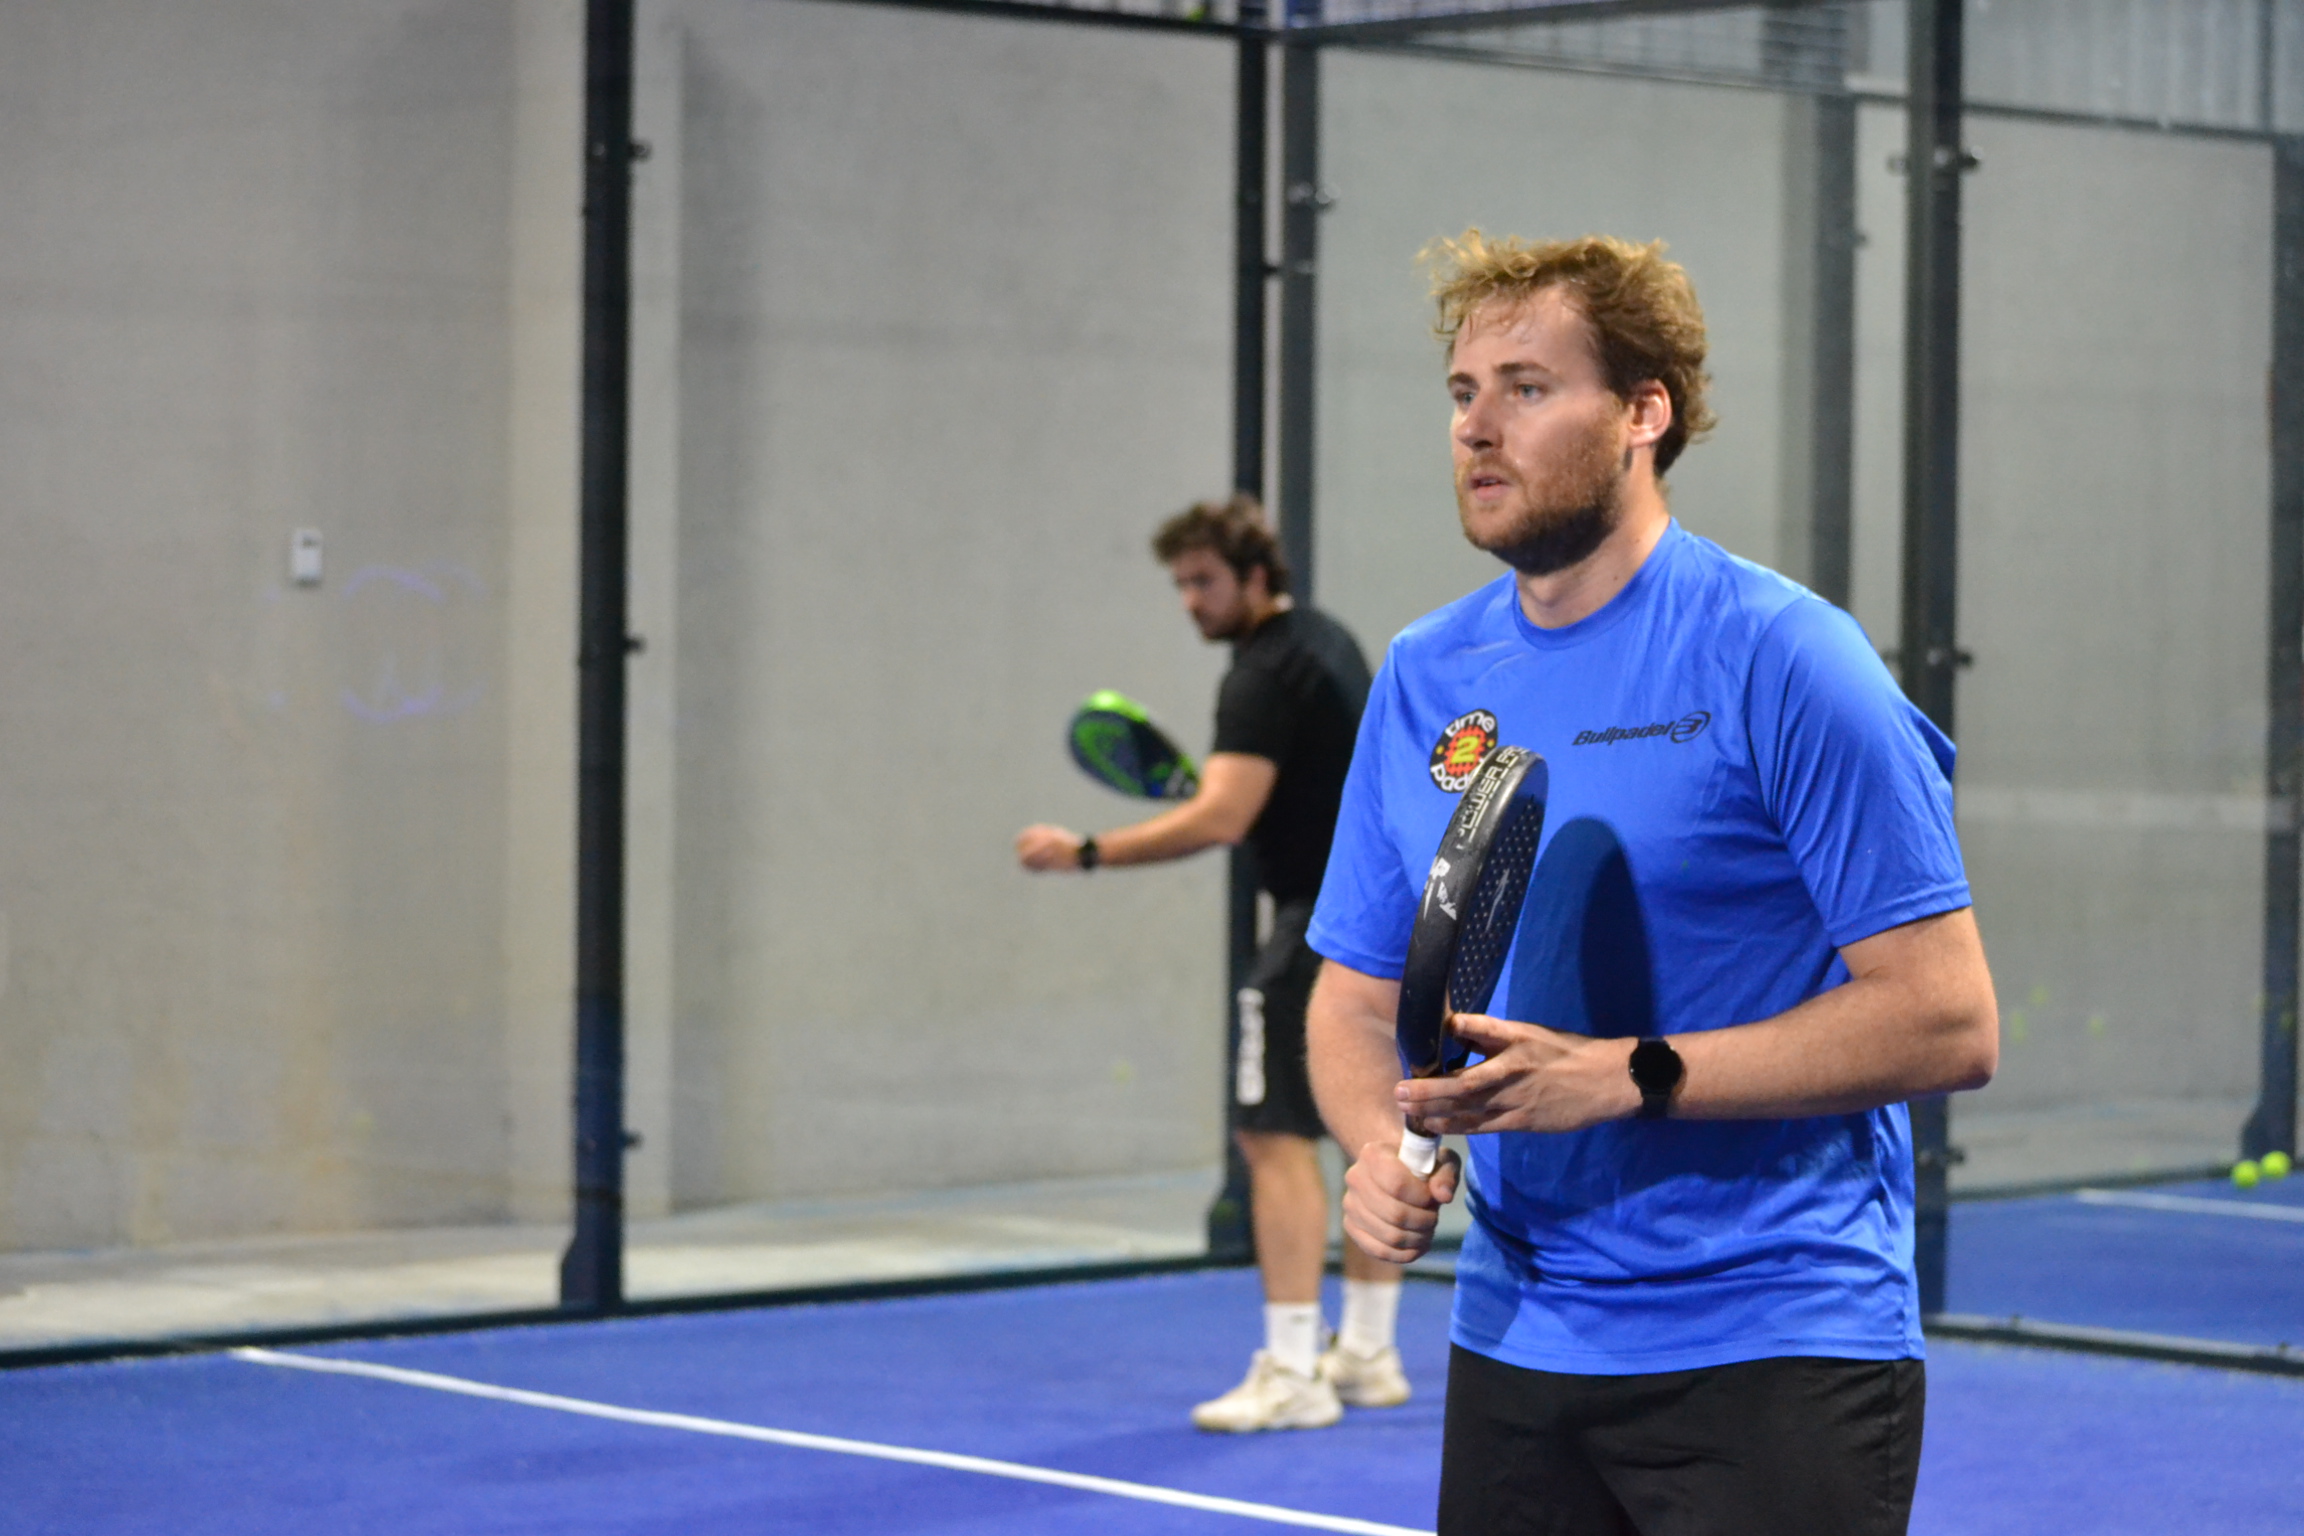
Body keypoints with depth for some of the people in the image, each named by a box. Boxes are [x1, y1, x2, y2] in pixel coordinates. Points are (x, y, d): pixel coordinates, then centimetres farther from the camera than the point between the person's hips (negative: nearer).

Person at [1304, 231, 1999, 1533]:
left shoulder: (1779, 658, -10)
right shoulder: (1424, 677, 8)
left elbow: (1947, 1020, -14)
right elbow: (1357, 995, 15)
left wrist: (1629, 1076, -19)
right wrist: (1383, 1144, -7)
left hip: (1776, 1360, -5)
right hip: (1513, 1352, 6)